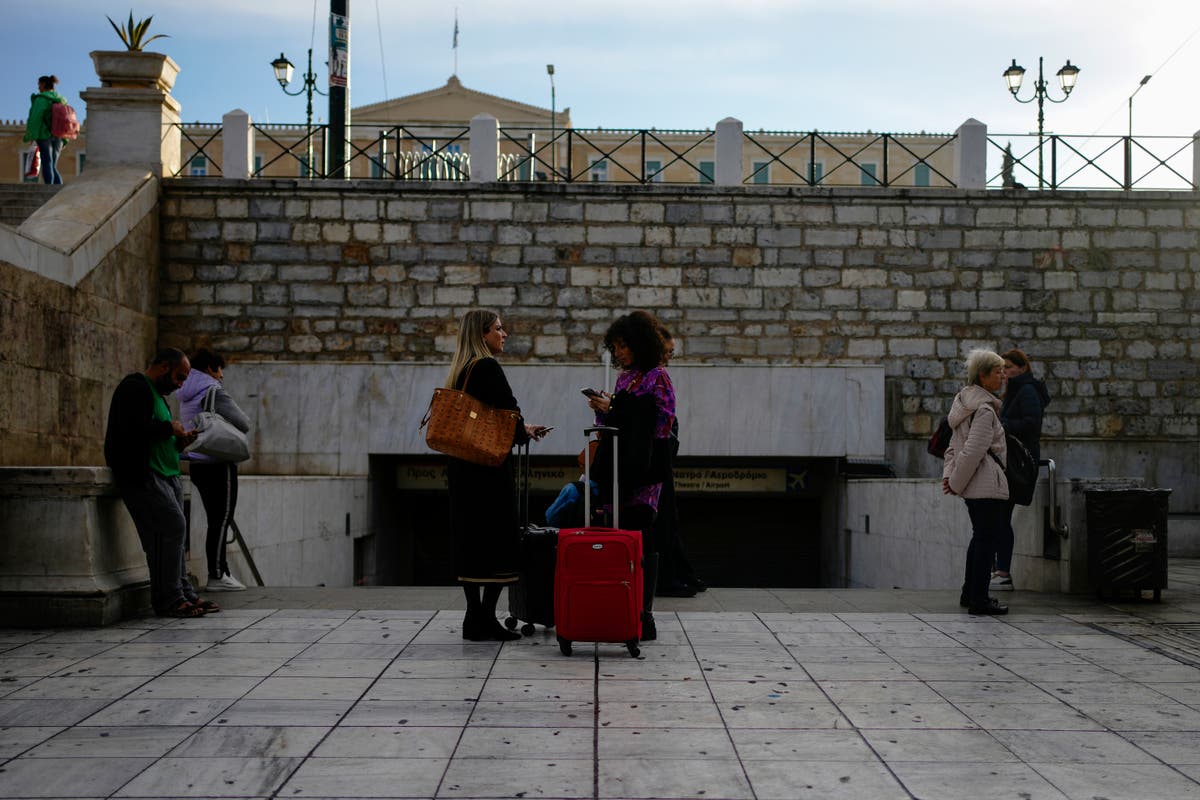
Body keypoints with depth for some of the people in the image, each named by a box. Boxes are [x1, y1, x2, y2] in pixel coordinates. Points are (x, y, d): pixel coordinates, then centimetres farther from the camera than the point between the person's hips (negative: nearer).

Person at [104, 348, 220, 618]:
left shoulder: (157, 394, 25)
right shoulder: (134, 388, -8)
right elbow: (134, 431, -22)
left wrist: (179, 442, 10)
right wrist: (169, 427, -9)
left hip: (166, 475, 10)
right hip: (142, 475, -10)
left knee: (171, 533, 6)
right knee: (173, 526, -17)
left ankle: (184, 594, 8)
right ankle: (169, 599, -13)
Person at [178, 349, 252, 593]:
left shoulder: (186, 396, 17)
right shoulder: (213, 391, -12)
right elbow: (242, 424, -16)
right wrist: (243, 417, 6)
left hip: (198, 464, 9)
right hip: (217, 464, -9)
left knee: (216, 520, 12)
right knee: (221, 520, -5)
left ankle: (221, 572, 16)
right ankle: (217, 577, -4)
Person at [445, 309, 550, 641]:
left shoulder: (462, 370, 15)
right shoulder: (488, 368, -12)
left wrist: (522, 429, 15)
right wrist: (524, 433, 6)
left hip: (463, 466, 9)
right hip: (489, 467, -9)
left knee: (470, 540, 10)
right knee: (498, 540, -3)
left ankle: (474, 619, 14)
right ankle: (485, 619, -3)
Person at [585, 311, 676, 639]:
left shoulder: (656, 377, -6)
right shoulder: (624, 377, 18)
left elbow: (659, 422, -14)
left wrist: (613, 408, -13)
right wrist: (603, 409, 4)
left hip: (644, 469, -8)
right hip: (620, 468, 8)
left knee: (640, 541, -7)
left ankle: (643, 618, -4)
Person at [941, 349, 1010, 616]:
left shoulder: (967, 403, 15)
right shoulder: (984, 409, -16)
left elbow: (954, 446, 17)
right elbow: (973, 451, -21)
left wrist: (949, 475, 7)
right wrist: (956, 483, -13)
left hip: (975, 485, 10)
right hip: (988, 484, -10)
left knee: (980, 537, 20)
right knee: (987, 538, -5)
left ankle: (970, 594, 29)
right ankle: (978, 600, -2)